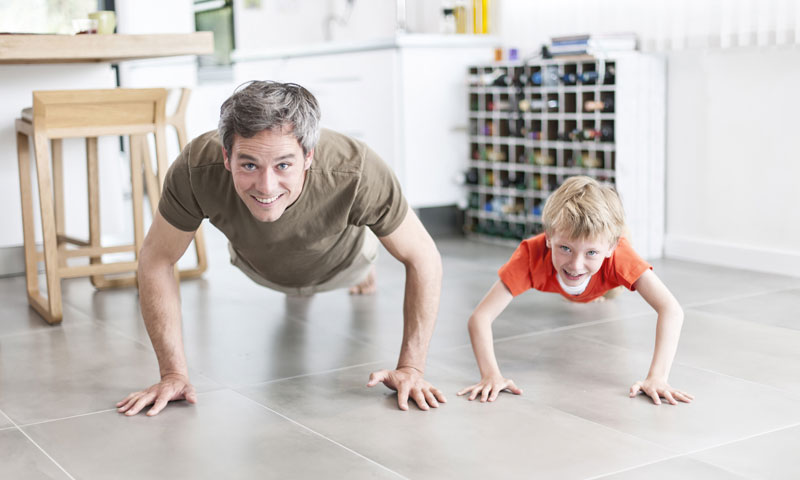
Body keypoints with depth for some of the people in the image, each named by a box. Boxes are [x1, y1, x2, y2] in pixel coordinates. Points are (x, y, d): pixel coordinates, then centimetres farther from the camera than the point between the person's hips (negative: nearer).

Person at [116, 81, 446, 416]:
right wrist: (174, 373, -29)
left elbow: (423, 258, -32)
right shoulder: (197, 169, -43)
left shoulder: (356, 173, -47)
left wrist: (411, 367, -33)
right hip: (261, 270, 1)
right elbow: (156, 259, -27)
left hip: (339, 265, -1)